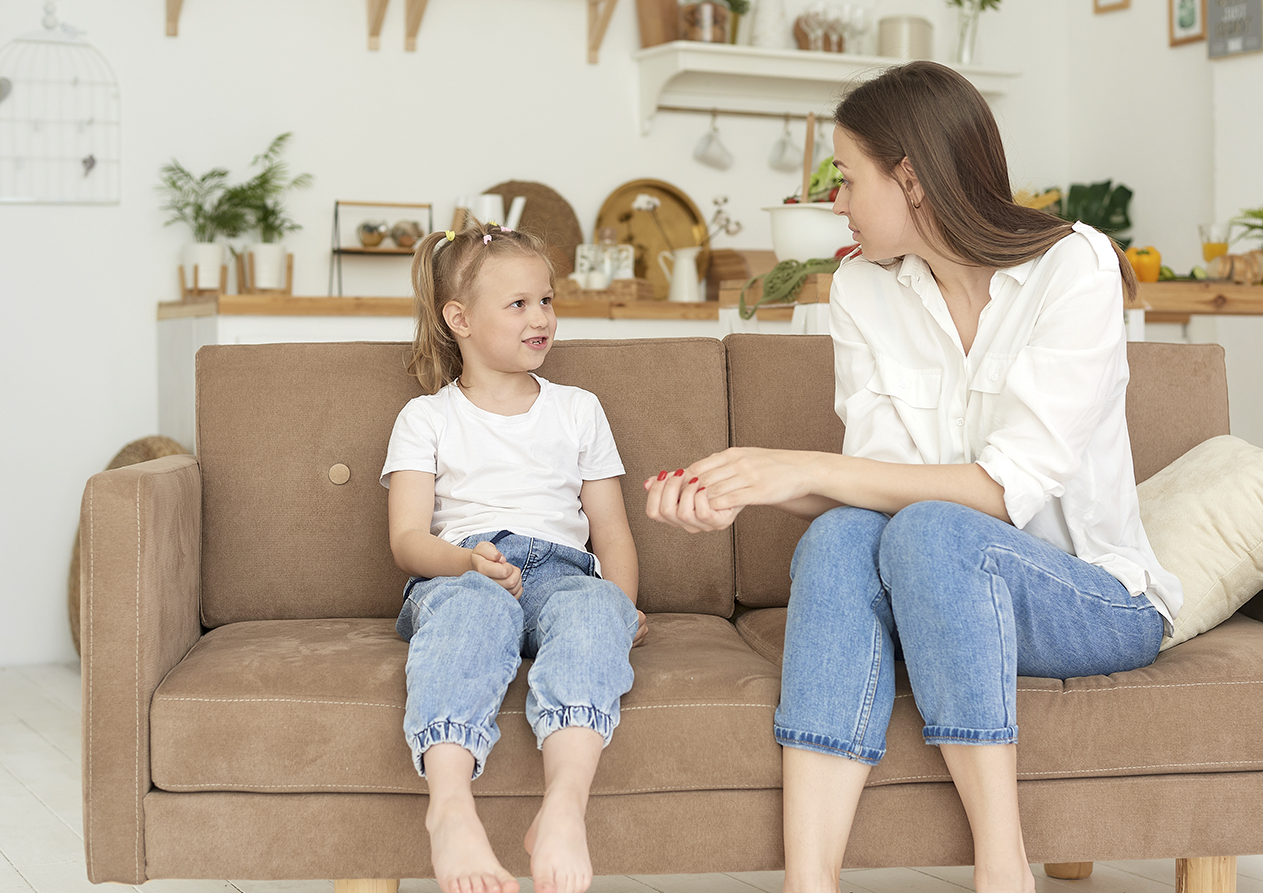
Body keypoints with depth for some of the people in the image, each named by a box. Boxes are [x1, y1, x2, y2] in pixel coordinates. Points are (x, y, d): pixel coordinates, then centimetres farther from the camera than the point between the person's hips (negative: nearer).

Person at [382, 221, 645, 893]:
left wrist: (623, 608, -2)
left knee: (595, 606, -37)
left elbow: (612, 533, 21)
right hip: (456, 575, -2)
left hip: (559, 568, 2)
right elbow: (407, 539, 5)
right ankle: (450, 806, -60)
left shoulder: (578, 410, 25)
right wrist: (469, 561, -19)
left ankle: (564, 806, -56)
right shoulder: (427, 419, 18)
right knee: (473, 603, -41)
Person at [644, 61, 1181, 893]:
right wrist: (743, 493, -19)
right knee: (838, 535, -29)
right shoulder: (864, 289, 4)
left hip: (1096, 597, -4)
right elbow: (877, 477, -2)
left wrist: (808, 469, -25)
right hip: (932, 591, 4)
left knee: (931, 529, -34)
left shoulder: (1073, 267, -12)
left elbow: (1011, 487, -22)